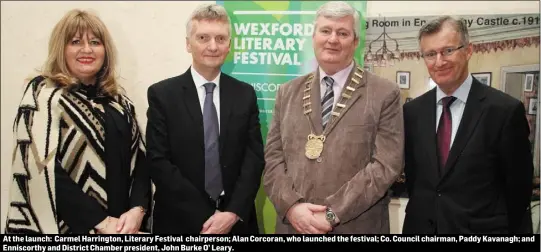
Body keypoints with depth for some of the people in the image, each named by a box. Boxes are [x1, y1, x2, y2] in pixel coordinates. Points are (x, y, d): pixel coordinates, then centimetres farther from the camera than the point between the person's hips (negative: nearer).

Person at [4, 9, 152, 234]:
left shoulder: (118, 100, 8)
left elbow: (139, 156, 4)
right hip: (72, 226, -4)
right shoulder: (43, 95, -6)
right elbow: (42, 170, -16)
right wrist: (101, 222, -19)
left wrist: (138, 209, -13)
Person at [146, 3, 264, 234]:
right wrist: (205, 217, -15)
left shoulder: (245, 94, 2)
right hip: (180, 222, -2)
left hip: (236, 220, 2)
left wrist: (234, 213, -13)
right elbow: (159, 162, -10)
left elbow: (254, 157, -1)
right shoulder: (162, 94, -5)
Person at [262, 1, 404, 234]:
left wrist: (333, 213, -16)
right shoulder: (288, 92, 7)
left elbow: (386, 164, -10)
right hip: (293, 224, 3)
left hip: (356, 227, -2)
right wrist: (291, 205, -12)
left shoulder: (384, 94, -3)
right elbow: (273, 158, 3)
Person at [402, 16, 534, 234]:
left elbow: (519, 185, -6)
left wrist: (501, 228, 0)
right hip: (420, 227, 4)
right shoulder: (412, 111, -1)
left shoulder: (505, 110, -12)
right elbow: (411, 172, 8)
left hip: (481, 230, -3)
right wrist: (421, 211, 3)